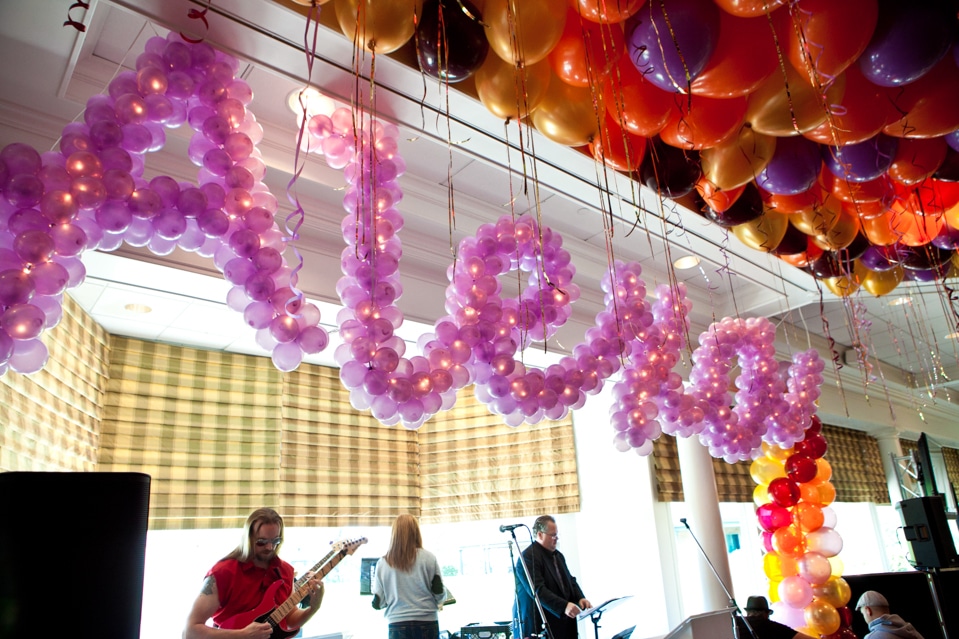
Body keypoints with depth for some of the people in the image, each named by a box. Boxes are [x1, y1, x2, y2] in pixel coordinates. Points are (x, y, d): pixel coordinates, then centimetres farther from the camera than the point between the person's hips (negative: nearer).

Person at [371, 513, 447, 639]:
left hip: (398, 625, 1)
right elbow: (439, 594, 0)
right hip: (426, 623, 0)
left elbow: (378, 602, 4)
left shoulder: (383, 563, -1)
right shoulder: (429, 558, -3)